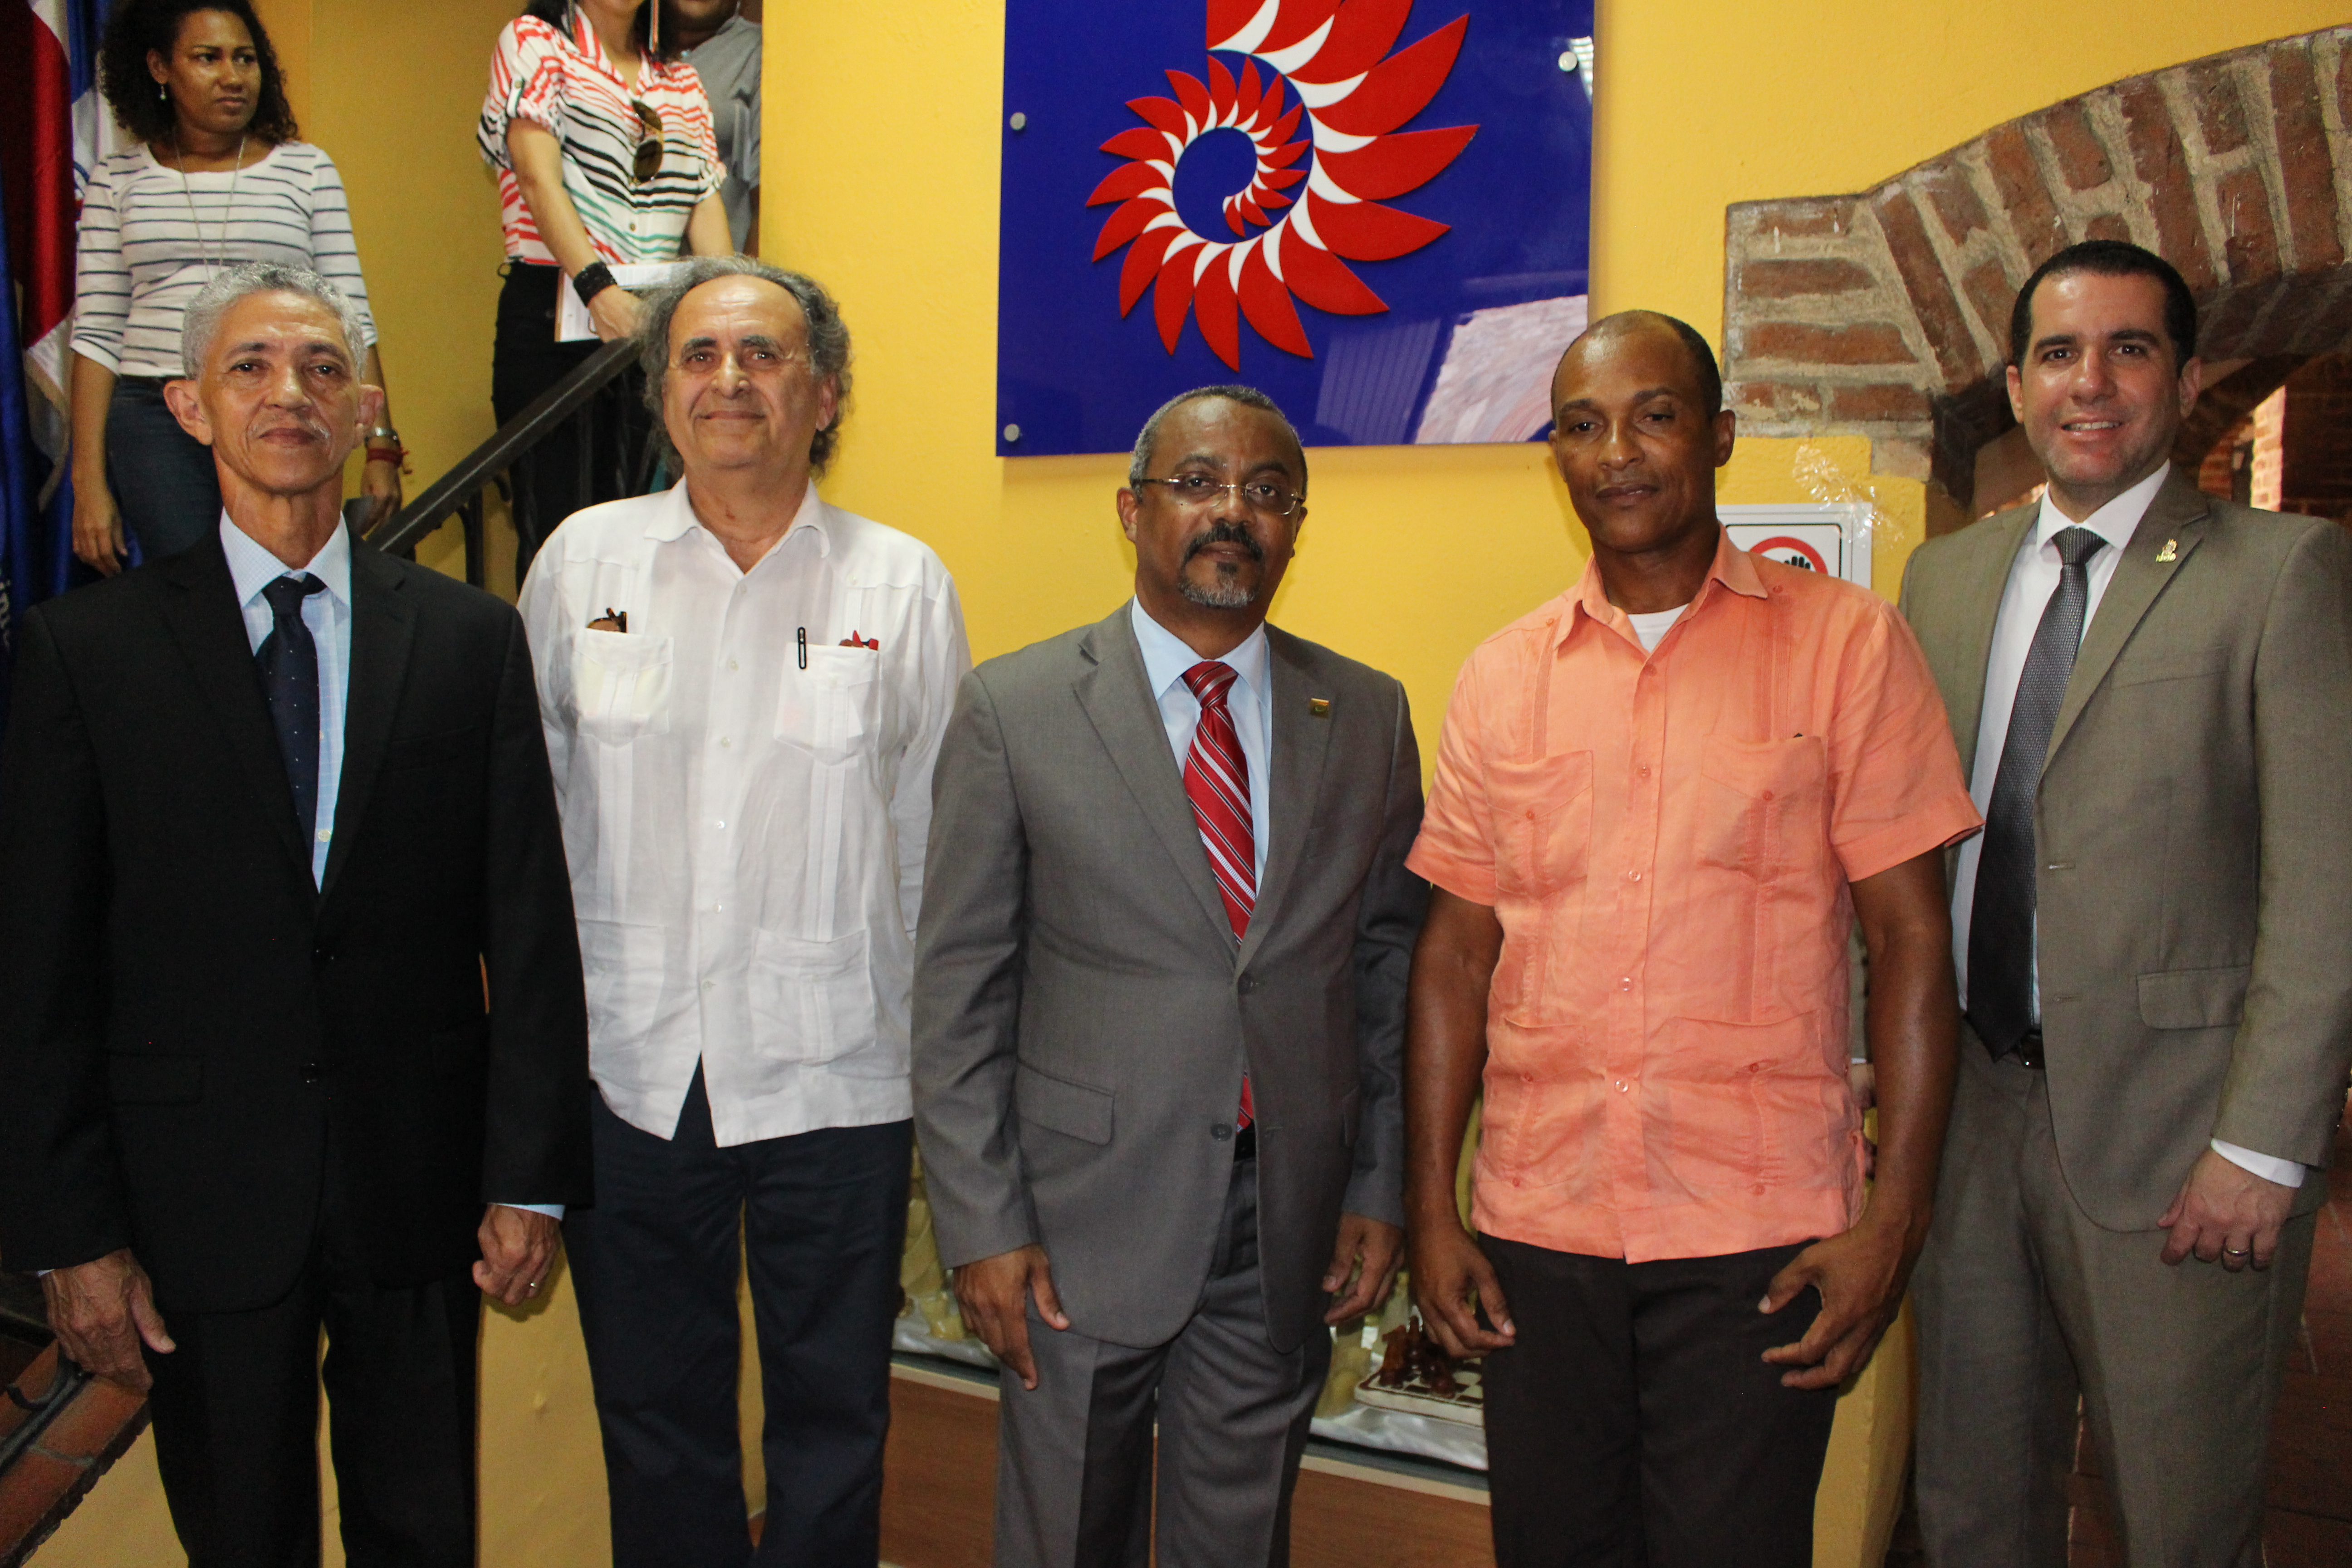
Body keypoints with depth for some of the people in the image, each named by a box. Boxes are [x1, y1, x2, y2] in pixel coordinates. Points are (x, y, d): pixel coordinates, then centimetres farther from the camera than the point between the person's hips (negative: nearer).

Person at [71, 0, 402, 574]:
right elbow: (96, 334, 8)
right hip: (155, 425, 1)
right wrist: (89, 480, 1)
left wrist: (381, 449, -2)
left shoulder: (308, 170, 8)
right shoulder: (117, 180, 10)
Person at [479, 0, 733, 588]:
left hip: (658, 319, 4)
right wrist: (599, 288, -23)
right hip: (554, 313, -4)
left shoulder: (681, 79, 20)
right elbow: (539, 177, -8)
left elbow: (705, 202, 8)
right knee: (555, 521, -8)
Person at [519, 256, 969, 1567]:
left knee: (834, 1422, 13)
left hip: (837, 1074, -1)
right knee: (654, 1420, 17)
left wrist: (944, 1069, 1)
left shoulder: (905, 584, -1)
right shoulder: (584, 560, 2)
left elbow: (938, 842, 2)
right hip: (627, 1067, 2)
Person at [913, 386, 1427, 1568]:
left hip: (1289, 1232, 2)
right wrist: (981, 1224, -8)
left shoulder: (1368, 717, 4)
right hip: (1082, 1222, -2)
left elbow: (1390, 968, 8)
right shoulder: (1013, 709, -4)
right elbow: (959, 990, -4)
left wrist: (1381, 1188, 4)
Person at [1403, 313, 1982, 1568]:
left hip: (1761, 1230, -2)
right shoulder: (1501, 677, 7)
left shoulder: (1845, 642, -1)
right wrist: (1430, 1207, 4)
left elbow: (1910, 941, -3)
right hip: (1536, 1226, 3)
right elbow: (1455, 952, 8)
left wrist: (1893, 1220, -9)